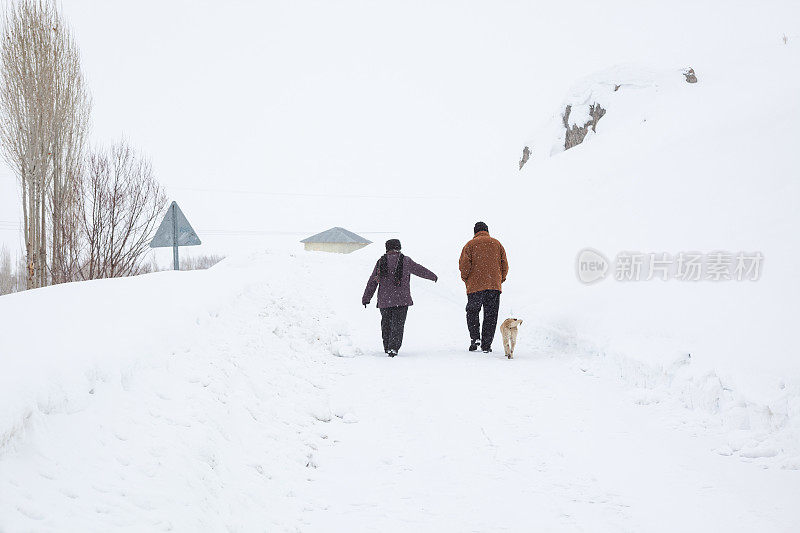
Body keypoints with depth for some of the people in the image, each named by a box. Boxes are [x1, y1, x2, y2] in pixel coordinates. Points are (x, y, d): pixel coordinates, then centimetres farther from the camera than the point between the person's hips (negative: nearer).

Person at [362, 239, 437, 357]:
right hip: (402, 300, -2)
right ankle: (393, 347, -15)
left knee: (386, 323, 17)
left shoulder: (381, 262, 4)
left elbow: (372, 282, 6)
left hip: (384, 300, 2)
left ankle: (387, 347, 27)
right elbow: (419, 270, 15)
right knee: (398, 324, -1)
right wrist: (433, 276, 32)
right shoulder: (406, 261, 1)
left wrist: (366, 298, 11)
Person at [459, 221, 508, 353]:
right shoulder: (497, 244, 11)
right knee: (490, 316, 6)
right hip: (494, 286, 2)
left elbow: (464, 264, -8)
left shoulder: (470, 245, 3)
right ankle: (486, 345, 3)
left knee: (472, 312, 14)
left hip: (475, 286, -2)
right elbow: (504, 265, 7)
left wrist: (466, 279, 7)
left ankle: (474, 338, -2)